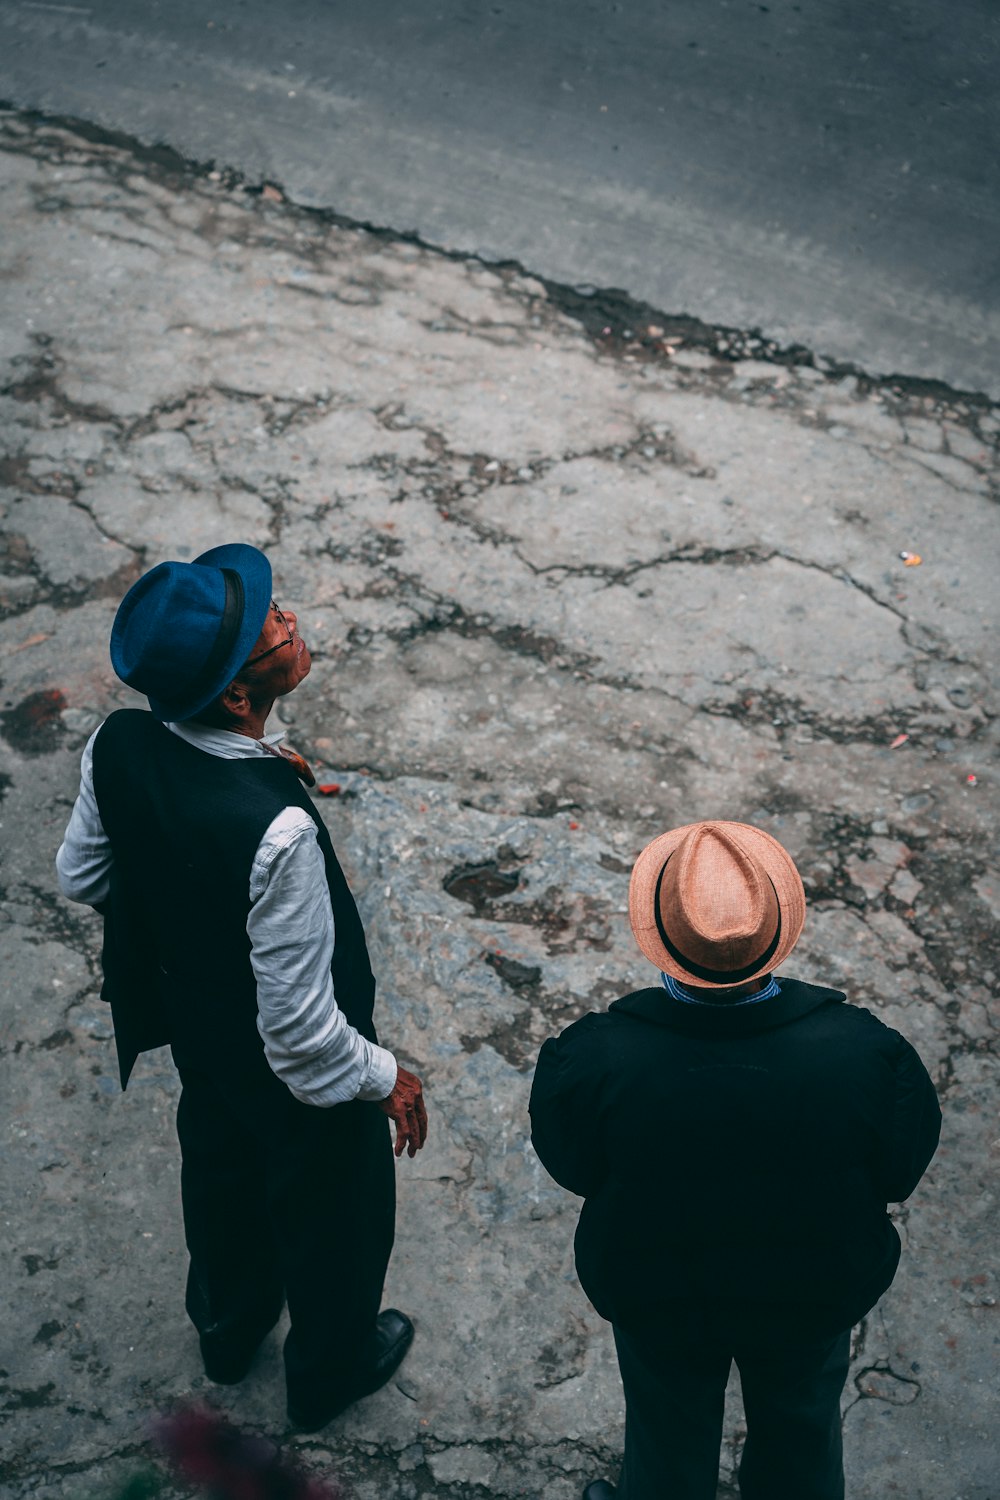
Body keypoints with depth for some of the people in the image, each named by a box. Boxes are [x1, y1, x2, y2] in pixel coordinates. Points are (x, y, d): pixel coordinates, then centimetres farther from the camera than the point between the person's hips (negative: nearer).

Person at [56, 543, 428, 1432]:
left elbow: (82, 876, -3)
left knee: (221, 1167, 34)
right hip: (293, 1075, -6)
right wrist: (387, 1081, -14)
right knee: (329, 1209, 25)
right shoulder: (274, 831, -44)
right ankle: (332, 1369, 56)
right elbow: (302, 1032, -32)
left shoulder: (118, 748, -24)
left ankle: (228, 1328, 64)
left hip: (195, 1024, 6)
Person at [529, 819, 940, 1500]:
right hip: (817, 1292, 1)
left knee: (668, 1427, 31)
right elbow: (901, 1175, -15)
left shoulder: (593, 1061, -37)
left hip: (655, 1298, 0)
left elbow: (571, 1168, -16)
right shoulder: (865, 1053, -34)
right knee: (802, 1425, 33)